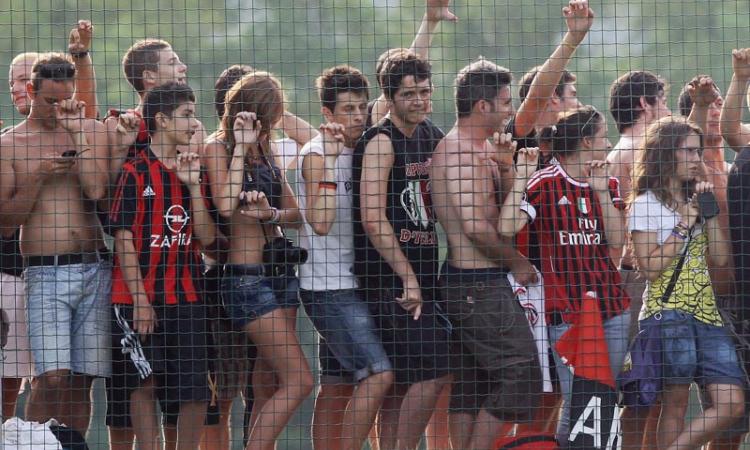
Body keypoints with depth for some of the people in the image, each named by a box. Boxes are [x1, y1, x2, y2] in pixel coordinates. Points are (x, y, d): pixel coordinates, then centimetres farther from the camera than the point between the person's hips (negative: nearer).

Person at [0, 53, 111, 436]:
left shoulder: (92, 131, 10)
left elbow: (97, 190, -6)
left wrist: (76, 130, -6)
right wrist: (38, 178, -10)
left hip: (95, 270, 2)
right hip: (46, 273, -2)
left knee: (81, 380, 3)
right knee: (52, 377, -15)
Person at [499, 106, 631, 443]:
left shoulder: (607, 183, 13)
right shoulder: (544, 184, -5)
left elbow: (617, 241, 2)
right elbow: (506, 228, -17)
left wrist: (602, 192, -6)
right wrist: (521, 178, -18)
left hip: (611, 305, 6)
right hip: (566, 311, -5)